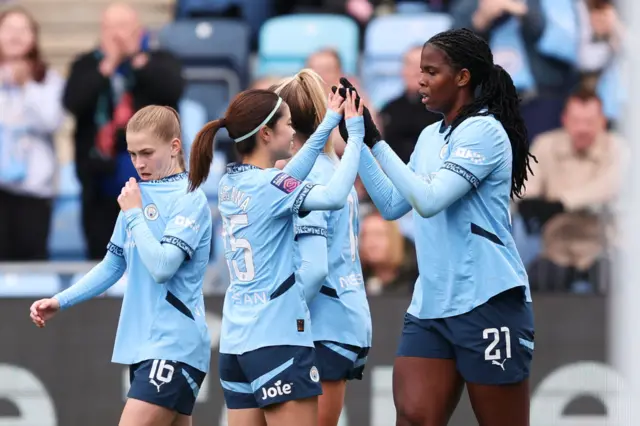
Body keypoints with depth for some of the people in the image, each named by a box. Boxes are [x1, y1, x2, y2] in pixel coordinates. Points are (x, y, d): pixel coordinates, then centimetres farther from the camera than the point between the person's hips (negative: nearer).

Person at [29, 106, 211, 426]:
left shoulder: (190, 199, -10)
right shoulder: (138, 195, 12)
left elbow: (162, 266, -21)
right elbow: (113, 265, 20)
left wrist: (134, 214, -11)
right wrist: (60, 302, 12)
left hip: (174, 346, -8)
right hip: (141, 344, 8)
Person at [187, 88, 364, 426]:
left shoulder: (231, 182, 9)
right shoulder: (268, 184, -14)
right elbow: (334, 196, -25)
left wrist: (329, 123, 21)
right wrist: (355, 136, -15)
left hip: (236, 338, 8)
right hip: (278, 338, -8)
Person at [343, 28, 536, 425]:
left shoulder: (484, 131, -10)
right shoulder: (430, 137, 15)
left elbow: (428, 200, -19)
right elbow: (392, 205, 20)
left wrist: (375, 140, -17)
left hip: (487, 303, -8)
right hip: (430, 305, 8)